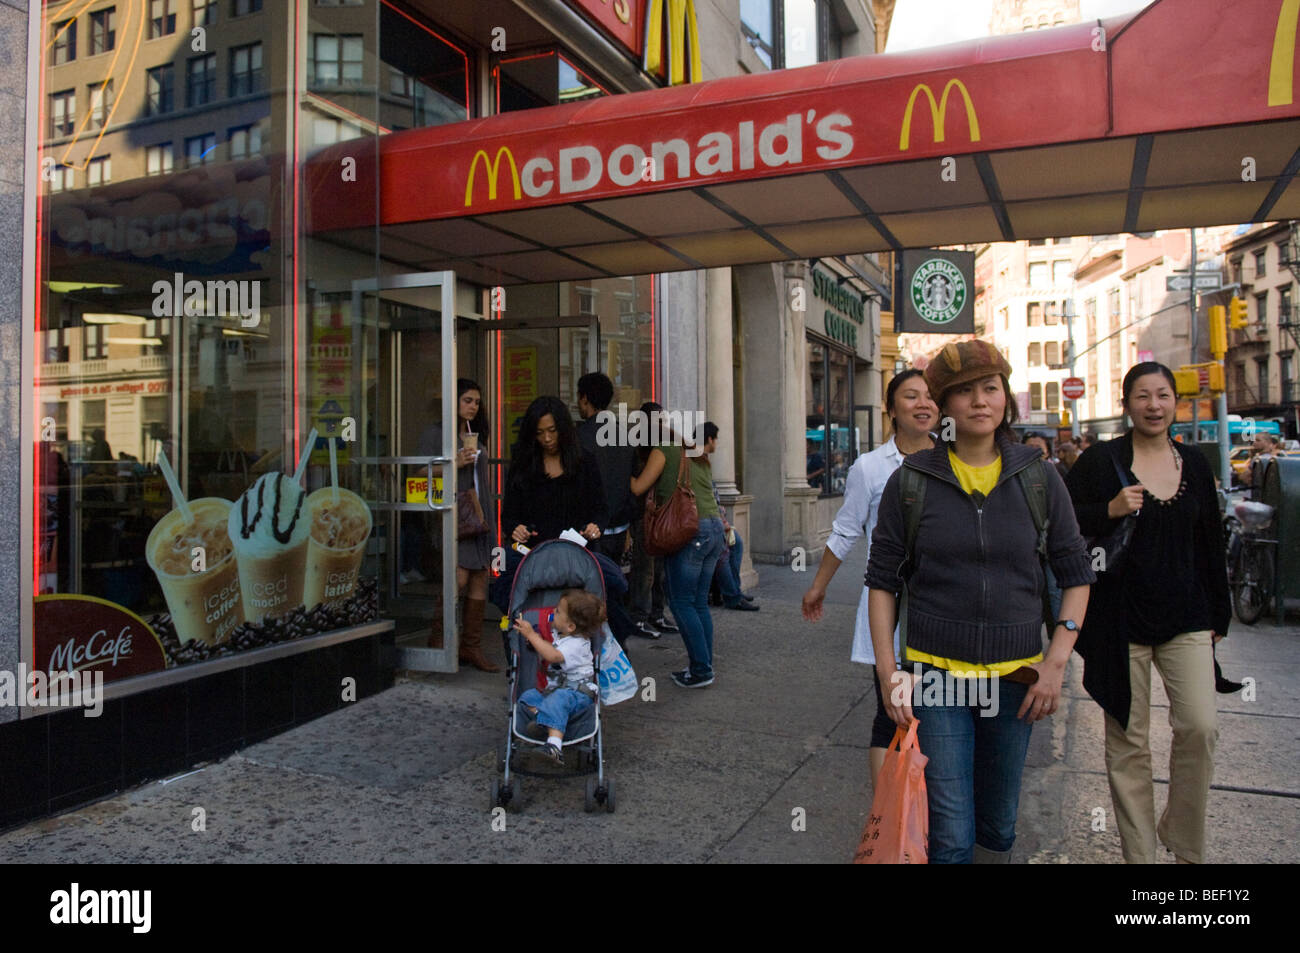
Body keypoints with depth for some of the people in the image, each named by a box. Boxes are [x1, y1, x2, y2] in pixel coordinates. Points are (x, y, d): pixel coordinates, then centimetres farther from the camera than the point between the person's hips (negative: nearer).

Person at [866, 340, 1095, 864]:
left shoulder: (1038, 477, 1)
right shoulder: (911, 481, -3)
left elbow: (1076, 574, 7)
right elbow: (882, 580, 1)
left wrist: (1056, 662, -2)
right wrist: (887, 672, -4)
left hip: (1015, 676, 2)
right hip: (936, 670, -2)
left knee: (998, 828, 15)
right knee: (951, 835, -1)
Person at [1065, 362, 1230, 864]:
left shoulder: (1194, 464, 9)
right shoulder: (1101, 461, -4)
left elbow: (1210, 544, 15)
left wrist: (1217, 614, 16)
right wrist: (1109, 511, -18)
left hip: (1184, 616, 3)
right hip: (1120, 617, -3)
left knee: (1200, 728, -8)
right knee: (1127, 741, 4)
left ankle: (1184, 842, 16)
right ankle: (1139, 852, 19)